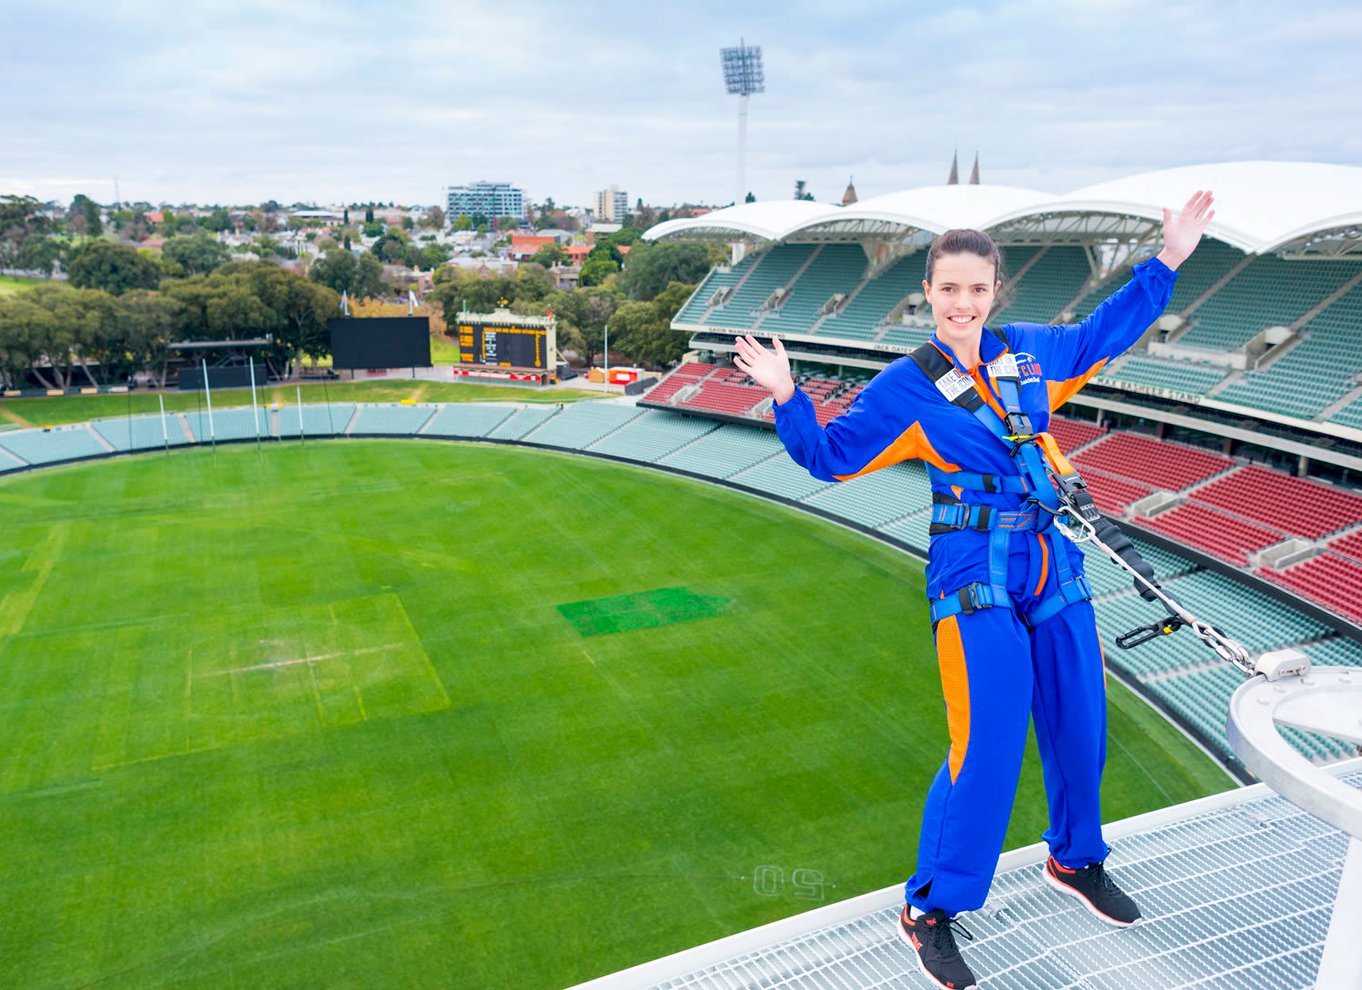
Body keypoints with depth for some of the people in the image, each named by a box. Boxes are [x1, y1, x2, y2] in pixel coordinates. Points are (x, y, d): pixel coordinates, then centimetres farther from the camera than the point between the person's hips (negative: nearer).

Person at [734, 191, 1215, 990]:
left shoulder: (1028, 351, 7)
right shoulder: (906, 387, -6)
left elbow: (1103, 334, 25)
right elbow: (831, 455, -5)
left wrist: (1167, 262, 24)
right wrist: (788, 398, -19)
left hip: (1055, 570, 6)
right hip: (976, 580, -6)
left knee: (1078, 727, 17)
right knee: (987, 749, -8)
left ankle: (1076, 859, 44)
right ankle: (929, 911, 12)